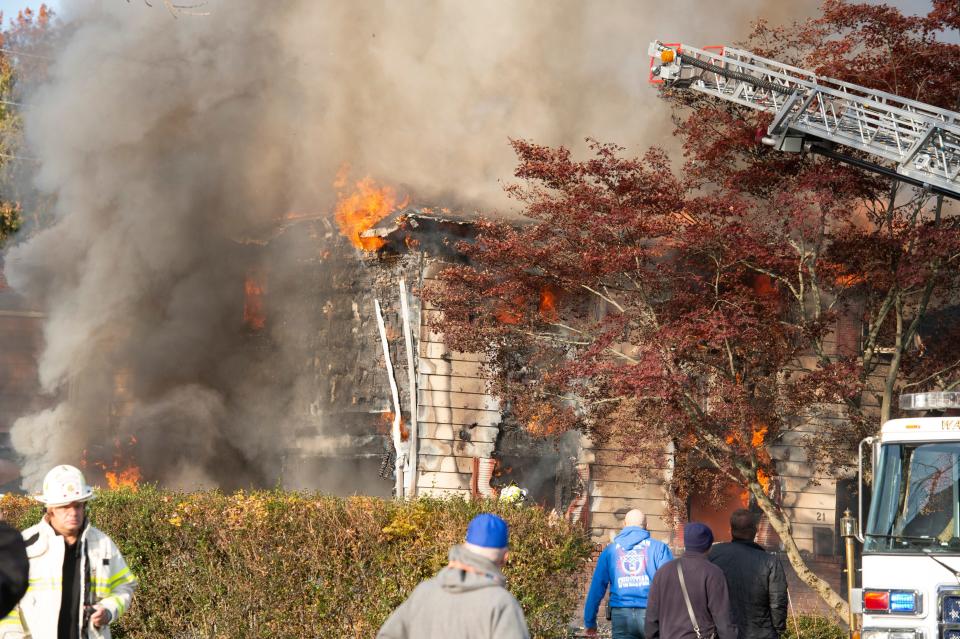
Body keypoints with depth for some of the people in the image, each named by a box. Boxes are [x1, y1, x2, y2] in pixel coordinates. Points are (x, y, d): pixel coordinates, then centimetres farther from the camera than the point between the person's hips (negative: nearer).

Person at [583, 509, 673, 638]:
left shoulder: (610, 550, 10)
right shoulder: (658, 548, 3)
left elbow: (597, 588, 9)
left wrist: (590, 622, 15)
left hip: (621, 615, 2)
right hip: (652, 616, -2)